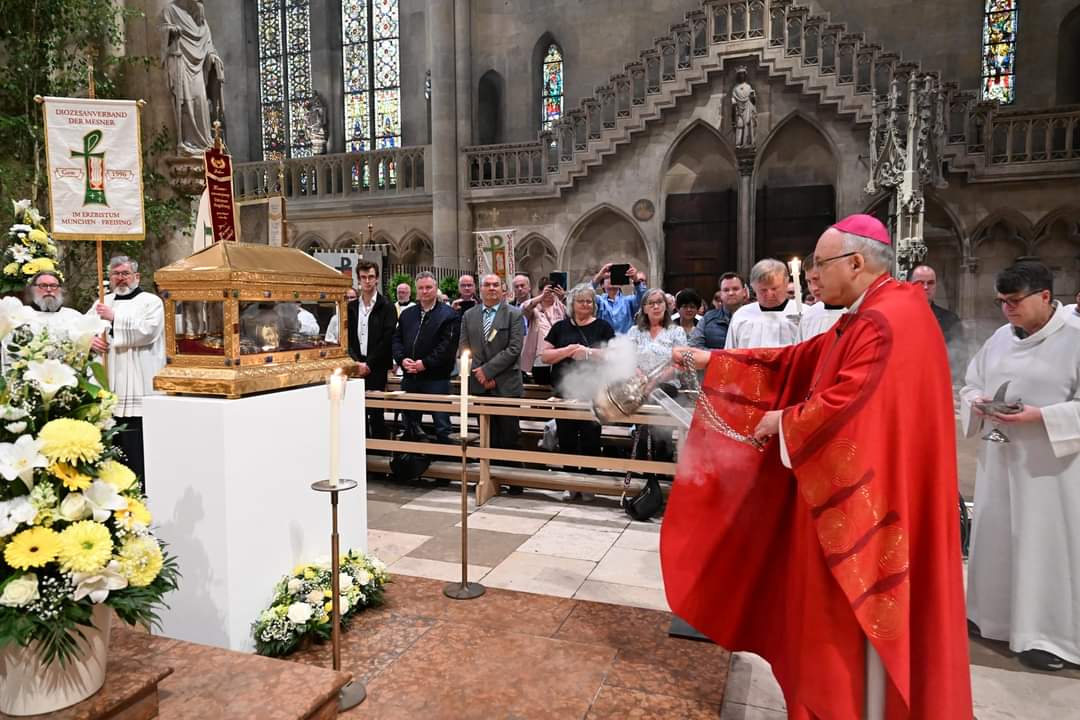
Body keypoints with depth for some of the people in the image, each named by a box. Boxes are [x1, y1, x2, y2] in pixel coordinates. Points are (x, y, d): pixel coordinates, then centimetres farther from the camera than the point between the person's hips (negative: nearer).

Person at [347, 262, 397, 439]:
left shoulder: (386, 307, -1)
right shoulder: (351, 307, 12)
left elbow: (387, 340, -8)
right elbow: (348, 338, 9)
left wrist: (369, 364, -11)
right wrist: (356, 362, -6)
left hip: (377, 368, -4)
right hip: (357, 367, 4)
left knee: (376, 412, -3)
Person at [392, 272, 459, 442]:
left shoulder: (448, 315, -4)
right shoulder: (407, 314, 15)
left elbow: (448, 344, -13)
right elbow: (396, 339, 11)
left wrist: (425, 363, -18)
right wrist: (402, 359, -7)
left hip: (436, 378, -6)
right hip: (409, 377, 6)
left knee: (441, 424, -1)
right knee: (410, 424, 15)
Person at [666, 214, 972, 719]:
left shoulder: (890, 320, -20)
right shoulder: (865, 318, 13)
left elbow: (849, 402, -28)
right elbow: (793, 363, 15)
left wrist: (783, 421, -11)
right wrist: (710, 361, 13)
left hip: (866, 493, -10)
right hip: (847, 484, 10)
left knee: (861, 610, 4)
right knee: (845, 610, 19)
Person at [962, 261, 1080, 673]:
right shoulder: (999, 338, 7)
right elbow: (970, 385, 13)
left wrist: (1039, 416, -23)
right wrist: (977, 403, -8)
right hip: (998, 458, 6)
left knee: (1044, 543, 2)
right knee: (995, 537, 13)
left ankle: (1047, 635, 15)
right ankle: (993, 615, 30)